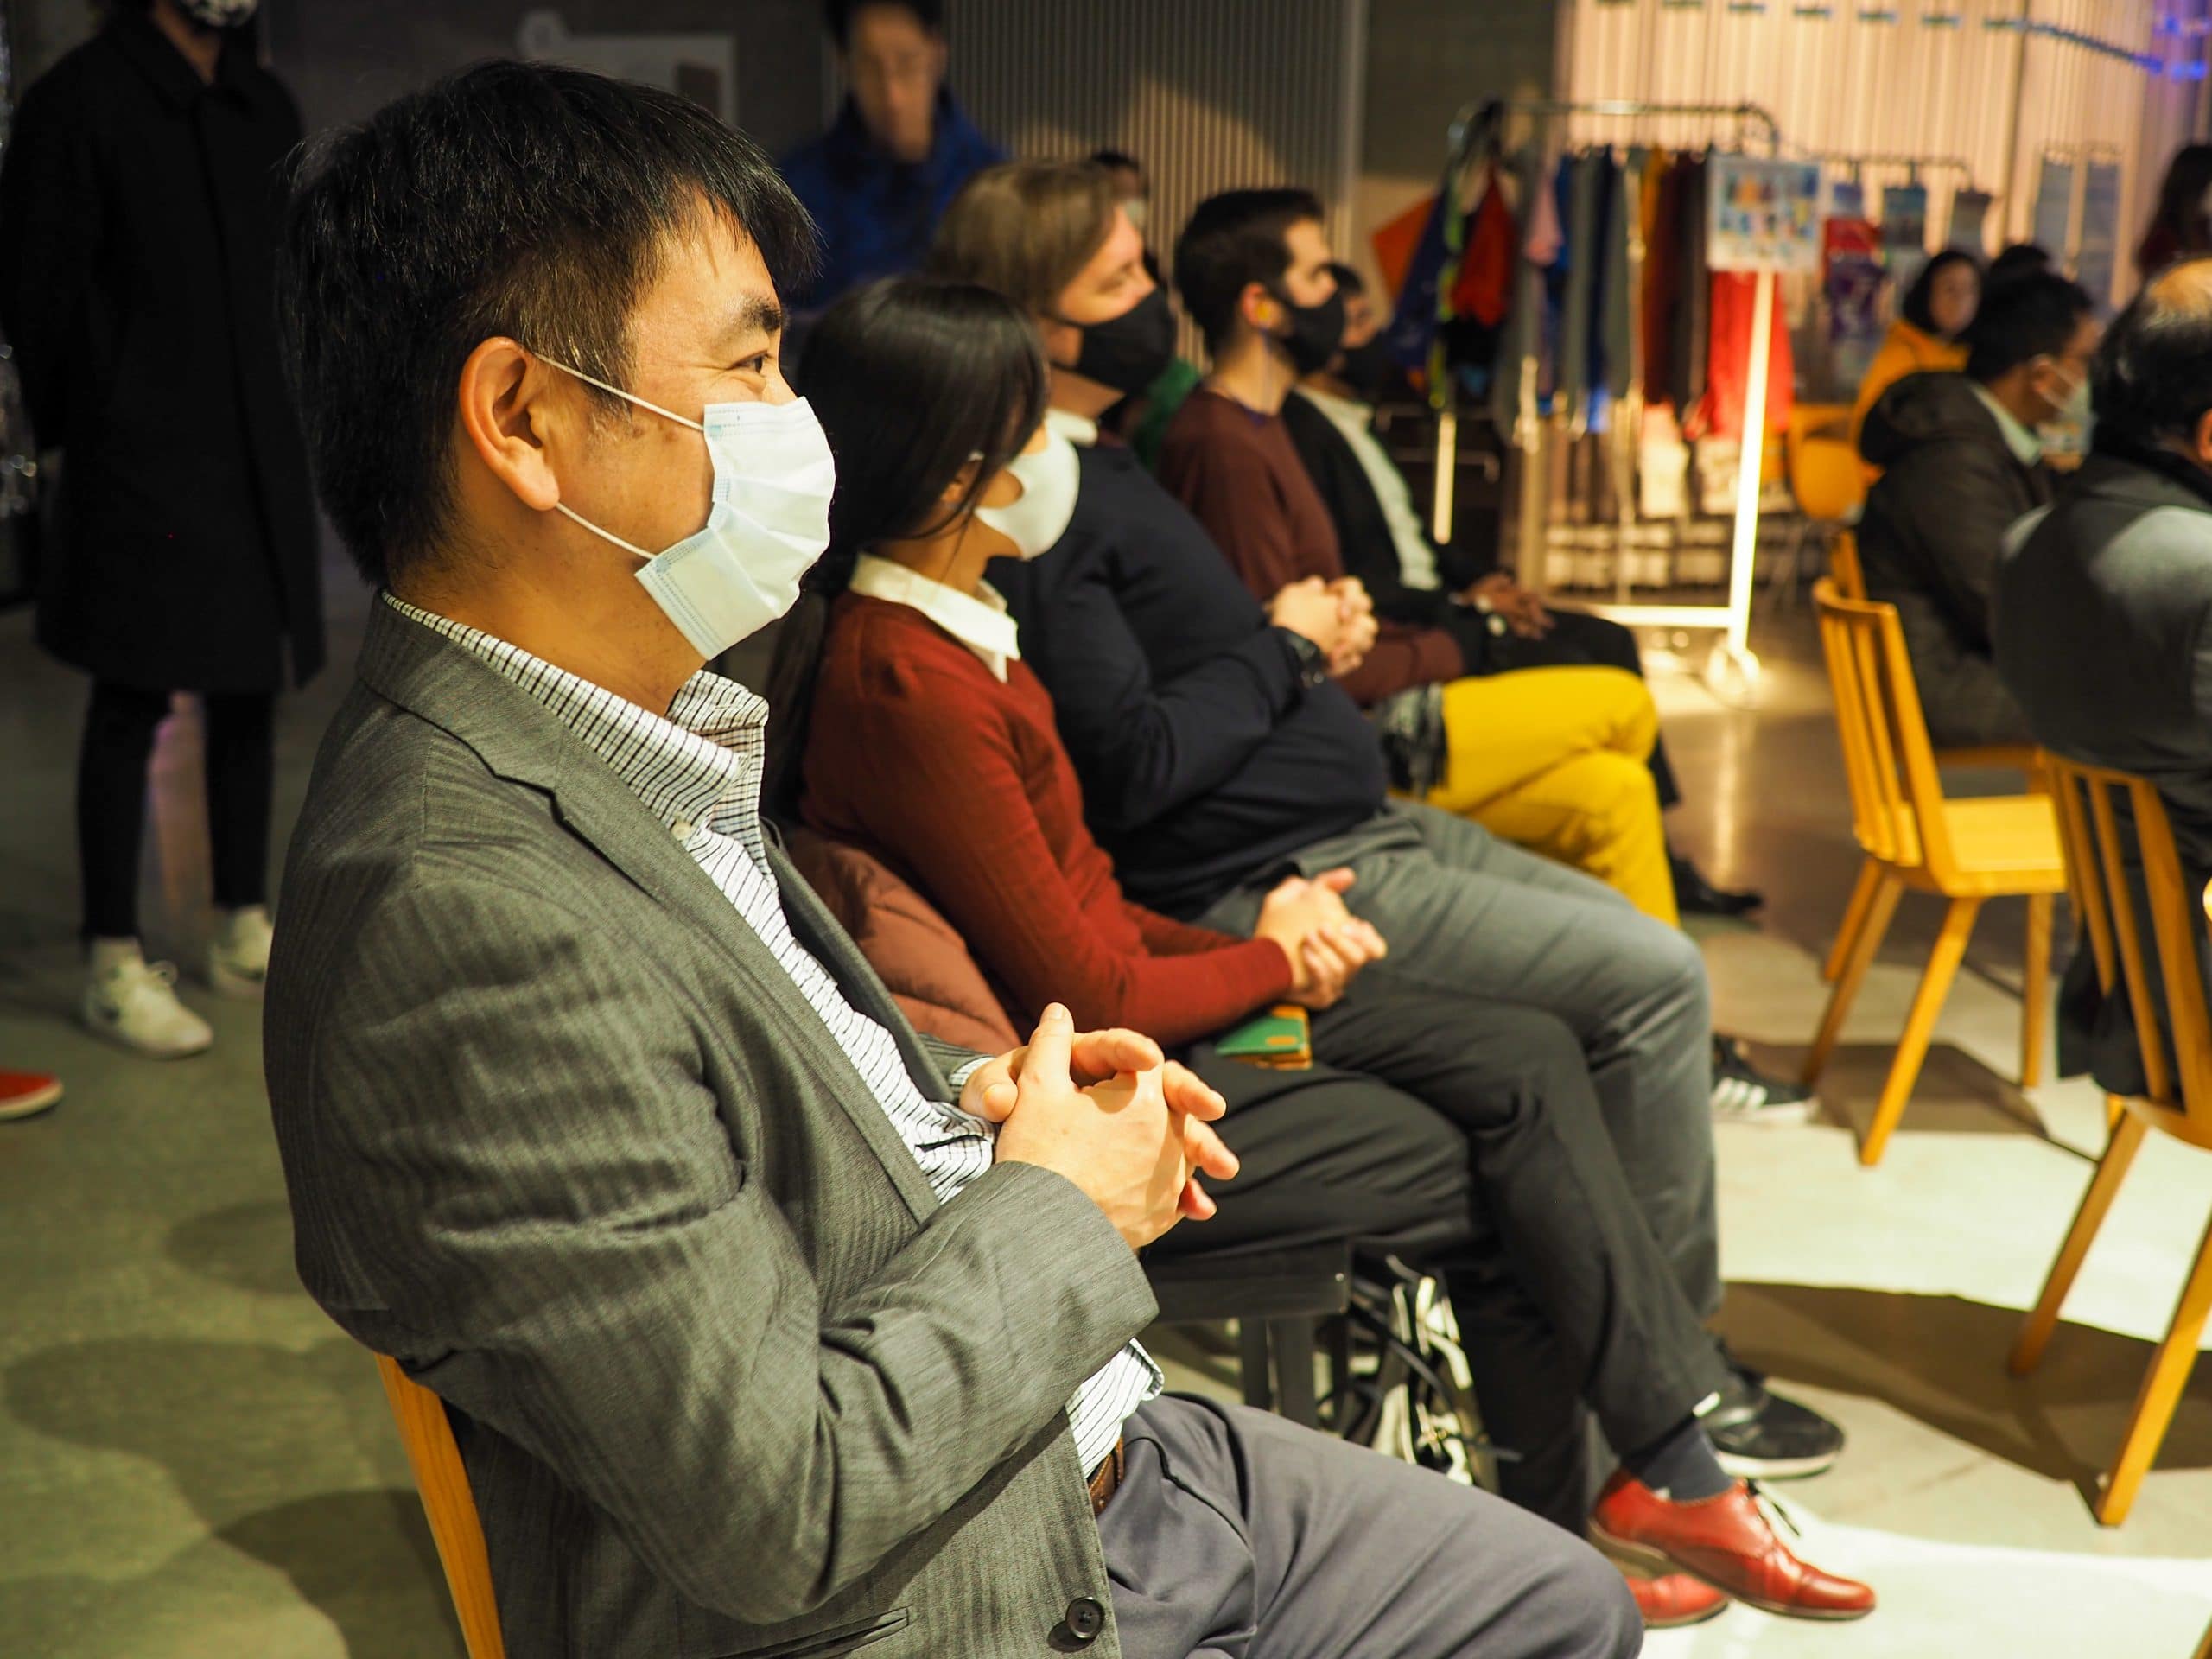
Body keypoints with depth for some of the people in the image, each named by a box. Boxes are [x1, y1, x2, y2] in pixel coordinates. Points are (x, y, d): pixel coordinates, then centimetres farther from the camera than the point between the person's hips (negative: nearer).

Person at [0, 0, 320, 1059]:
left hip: (261, 457, 7)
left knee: (252, 693, 12)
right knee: (132, 705, -2)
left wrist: (289, 426, 11)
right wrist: (90, 425, -2)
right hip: (142, 461, -6)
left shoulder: (266, 109, 12)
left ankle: (244, 932, 25)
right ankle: (113, 965, 7)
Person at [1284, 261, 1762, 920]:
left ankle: (1654, 858, 4)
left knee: (1610, 642, 3)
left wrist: (1483, 579, 5)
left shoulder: (1352, 421, 16)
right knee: (1569, 666, -19)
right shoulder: (1303, 433, -17)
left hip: (1434, 600, 10)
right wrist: (1461, 604, -17)